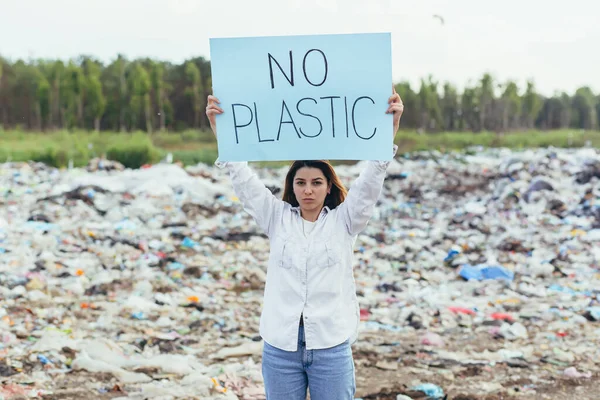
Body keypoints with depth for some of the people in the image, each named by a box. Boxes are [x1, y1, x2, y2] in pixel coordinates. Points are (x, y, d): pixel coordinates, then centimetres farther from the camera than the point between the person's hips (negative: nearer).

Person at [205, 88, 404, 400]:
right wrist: (219, 129, -13)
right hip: (280, 344, 2)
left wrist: (390, 130, -23)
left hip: (331, 344, -1)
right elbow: (242, 177, -2)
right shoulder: (277, 218, 6)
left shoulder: (344, 221, 2)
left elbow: (371, 179, -10)